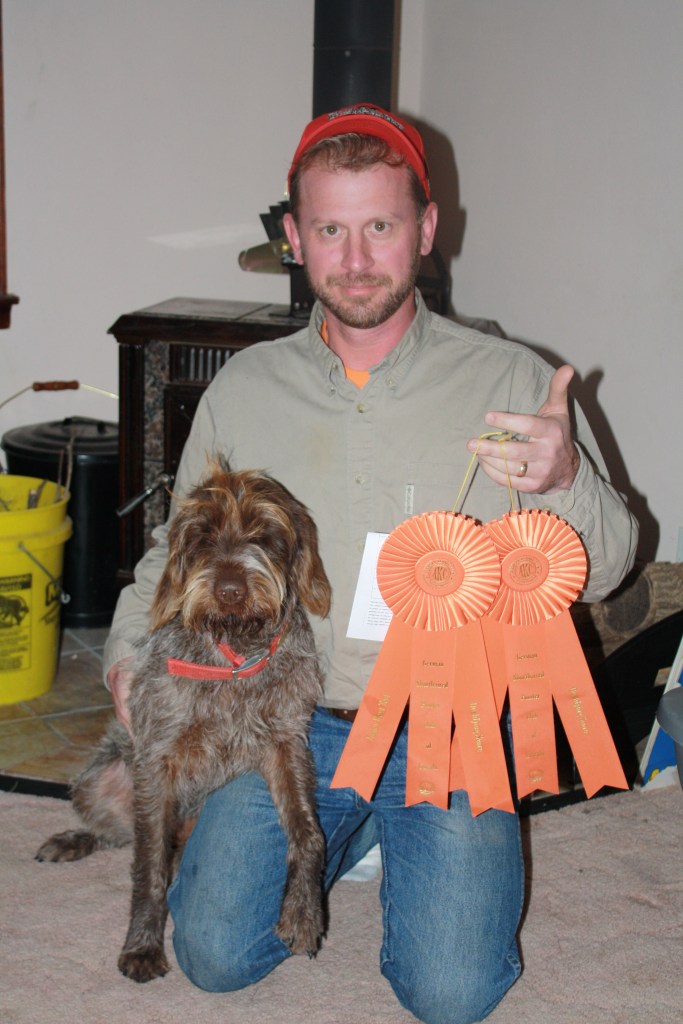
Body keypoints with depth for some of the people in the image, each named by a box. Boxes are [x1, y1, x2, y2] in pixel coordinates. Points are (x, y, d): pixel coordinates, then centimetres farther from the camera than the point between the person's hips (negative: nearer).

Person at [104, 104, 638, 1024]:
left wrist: (563, 482, -23)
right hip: (294, 719, 2)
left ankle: (408, 838, 17)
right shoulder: (243, 389, 5)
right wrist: (129, 650, 4)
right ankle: (343, 831, 18)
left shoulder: (510, 381, -3)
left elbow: (601, 570, -2)